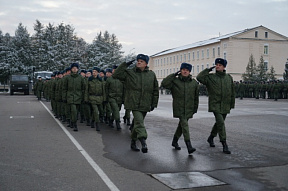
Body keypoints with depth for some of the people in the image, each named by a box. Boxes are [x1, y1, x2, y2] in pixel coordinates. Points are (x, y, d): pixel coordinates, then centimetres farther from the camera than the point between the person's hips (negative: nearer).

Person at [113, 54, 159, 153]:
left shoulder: (151, 74, 8)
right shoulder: (129, 73, 2)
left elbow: (155, 90, 13)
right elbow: (116, 75, -7)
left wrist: (154, 103, 10)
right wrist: (125, 65, -11)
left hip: (145, 104, 4)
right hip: (134, 103, -3)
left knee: (138, 123, 14)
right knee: (139, 122, -19)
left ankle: (133, 142, 29)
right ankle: (143, 142, -27)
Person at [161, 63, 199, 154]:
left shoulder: (194, 83, 6)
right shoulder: (175, 81, -2)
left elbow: (196, 97, 13)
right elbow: (164, 84, -16)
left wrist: (195, 108, 13)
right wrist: (174, 75, -13)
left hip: (189, 109, 4)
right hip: (178, 108, -4)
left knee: (182, 125, 15)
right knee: (184, 125, -15)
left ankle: (175, 141, 35)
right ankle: (189, 146, -20)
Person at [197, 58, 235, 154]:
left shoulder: (229, 78, 9)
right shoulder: (210, 77, -1)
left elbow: (232, 92, 15)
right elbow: (199, 77, -16)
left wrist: (232, 104, 13)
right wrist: (208, 70, -10)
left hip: (225, 106, 5)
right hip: (215, 105, -4)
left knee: (219, 123, 16)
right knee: (221, 123, -16)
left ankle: (211, 138, 38)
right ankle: (224, 145, -13)